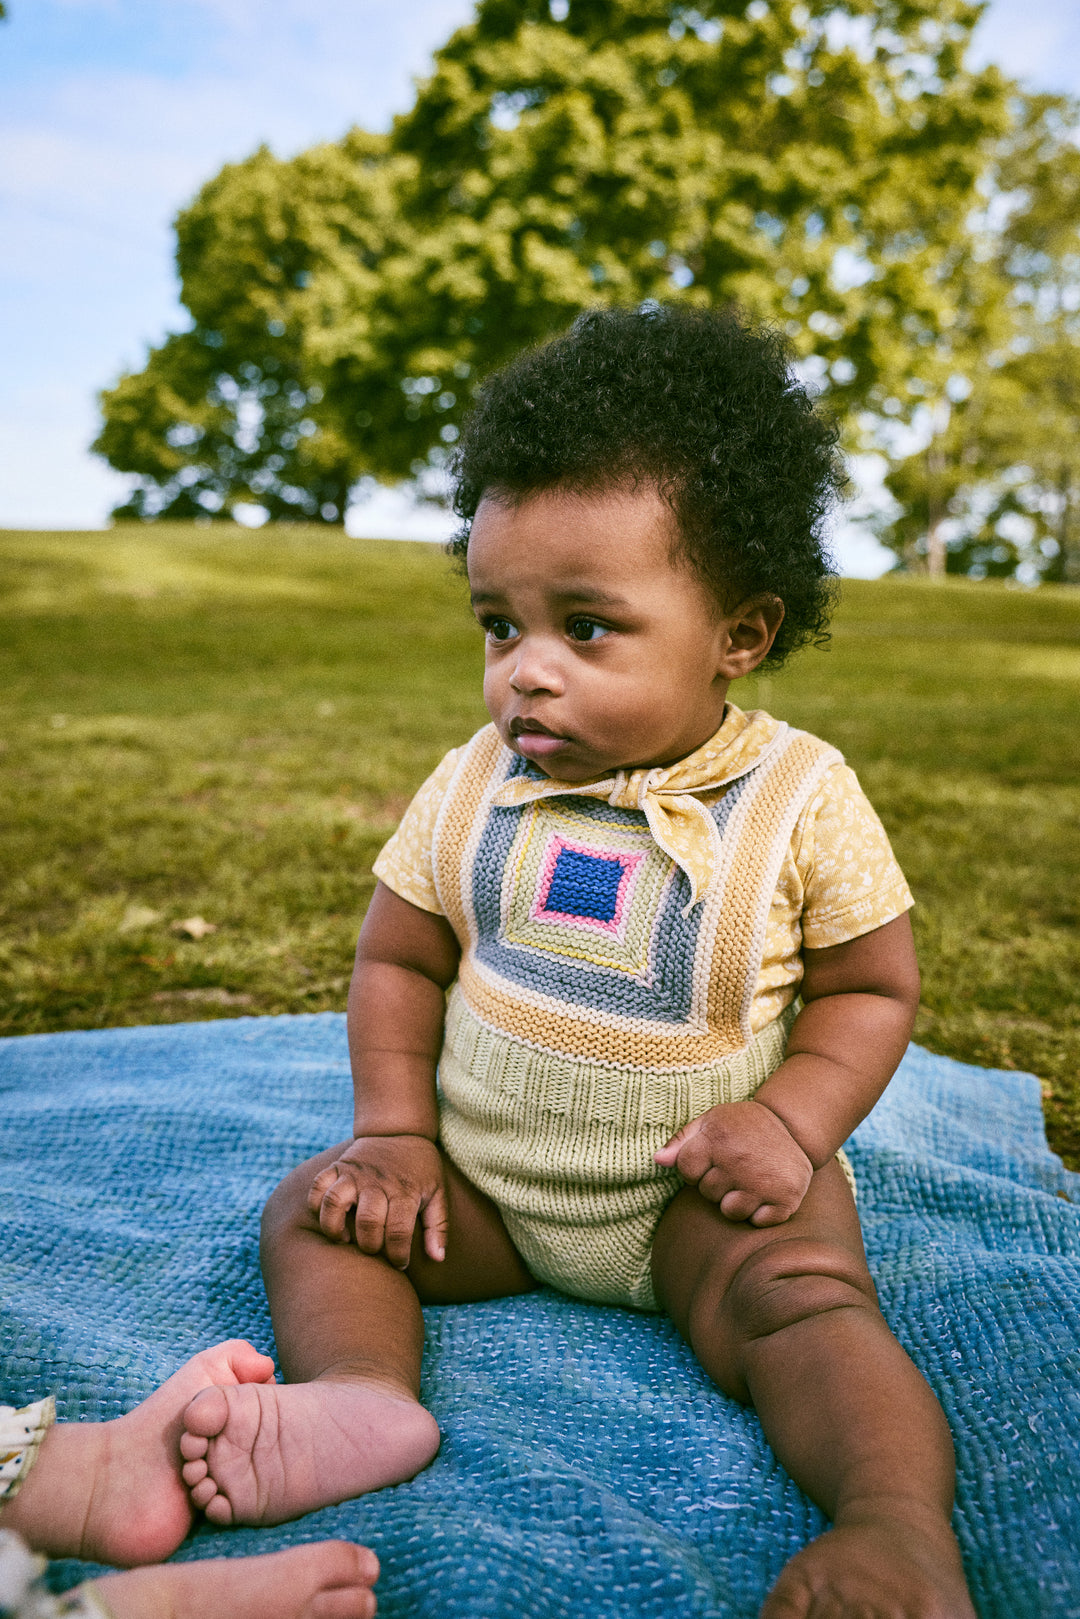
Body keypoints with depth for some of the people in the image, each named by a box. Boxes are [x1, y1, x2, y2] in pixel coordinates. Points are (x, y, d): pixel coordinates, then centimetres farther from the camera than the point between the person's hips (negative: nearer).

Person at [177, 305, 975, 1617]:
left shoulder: (801, 797, -12)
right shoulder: (471, 787, -5)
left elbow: (871, 986, -3)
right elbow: (398, 960, 5)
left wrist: (792, 1121, -19)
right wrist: (394, 1133, -6)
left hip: (698, 1185, -3)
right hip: (483, 1172, 4)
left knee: (800, 1300, -29)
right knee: (317, 1211, -8)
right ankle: (362, 1393, -24)